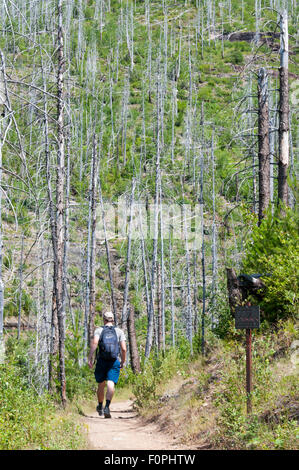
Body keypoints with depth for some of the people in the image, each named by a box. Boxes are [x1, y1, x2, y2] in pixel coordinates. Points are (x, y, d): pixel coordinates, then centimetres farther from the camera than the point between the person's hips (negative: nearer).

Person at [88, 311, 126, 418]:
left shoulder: (99, 330, 3)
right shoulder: (119, 332, 6)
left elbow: (94, 343, -15)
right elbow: (124, 349, -1)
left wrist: (90, 357, -16)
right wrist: (123, 362, 12)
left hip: (101, 361, 1)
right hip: (114, 361, -1)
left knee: (101, 385, 16)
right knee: (111, 384, -10)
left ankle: (100, 407, 32)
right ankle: (107, 407, -29)